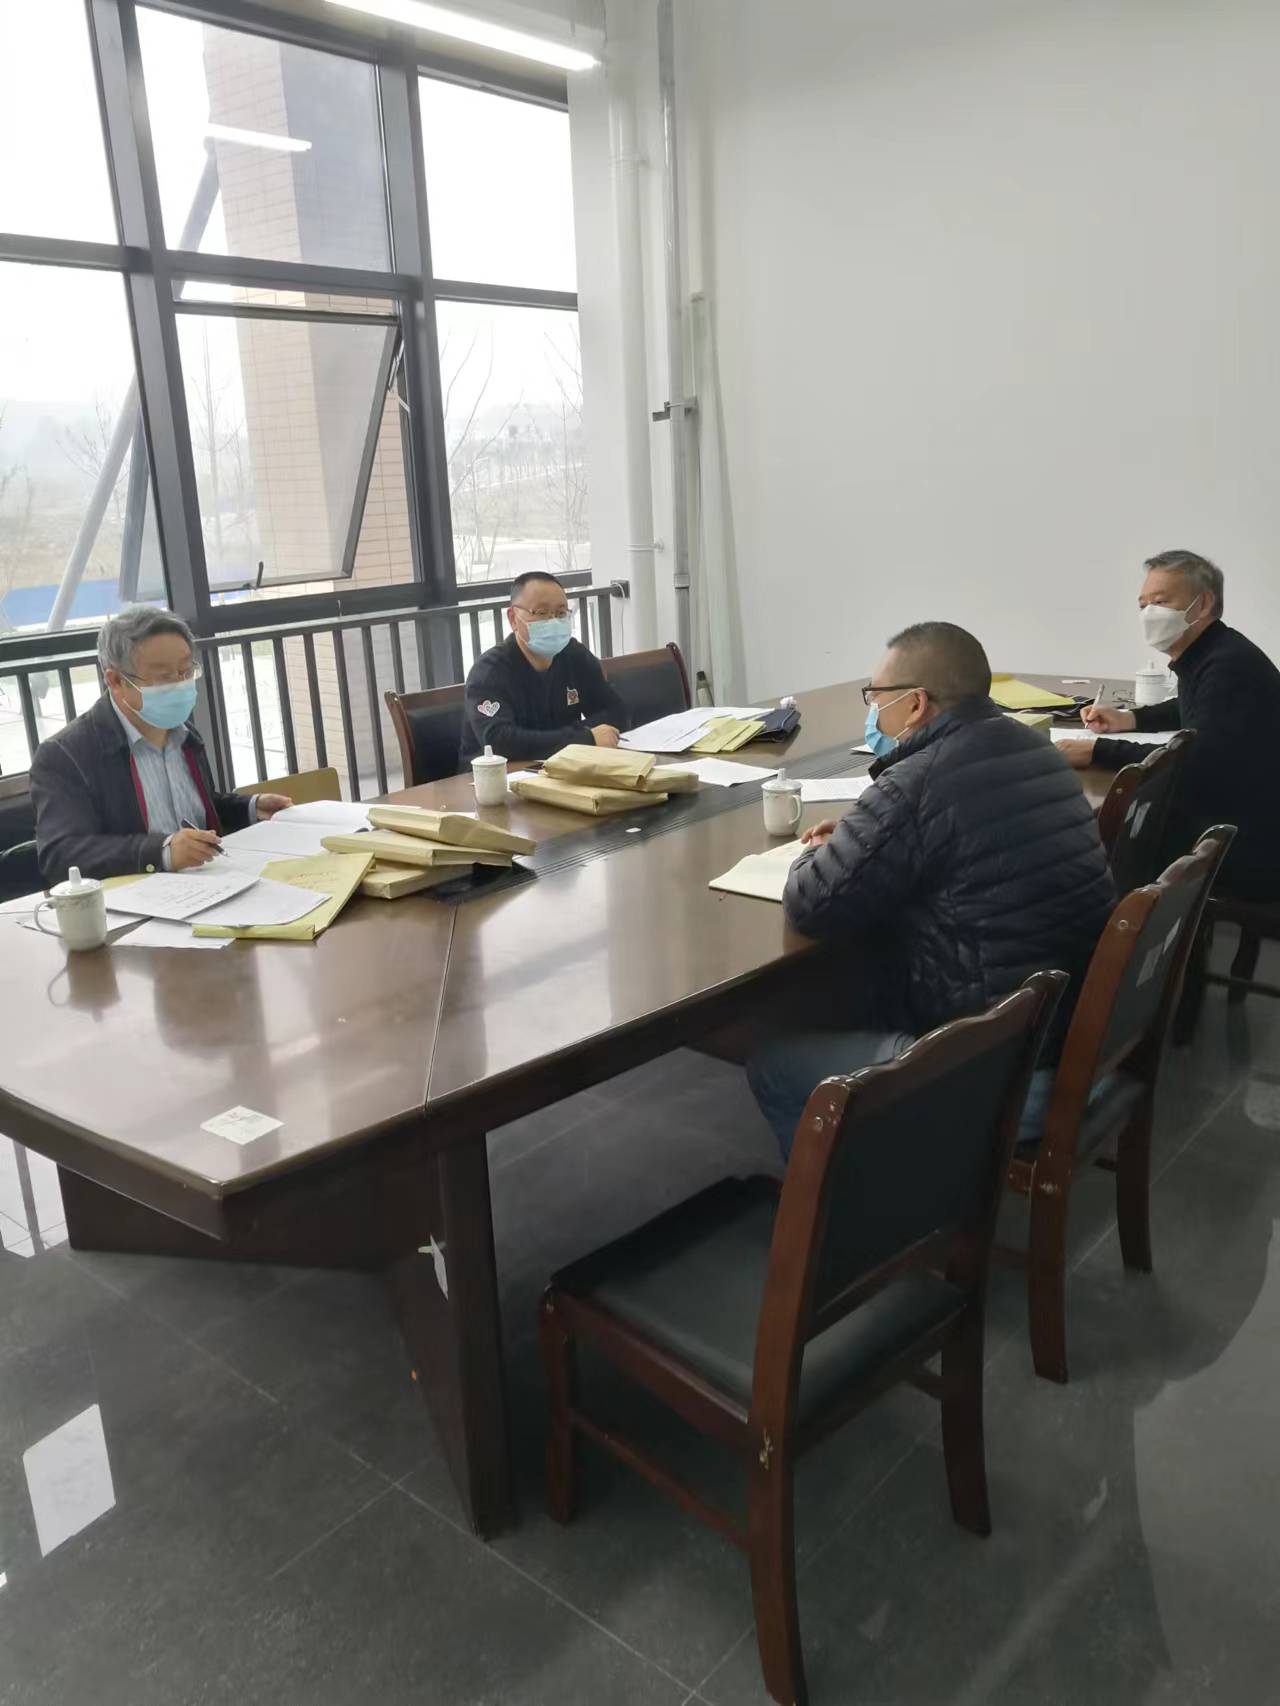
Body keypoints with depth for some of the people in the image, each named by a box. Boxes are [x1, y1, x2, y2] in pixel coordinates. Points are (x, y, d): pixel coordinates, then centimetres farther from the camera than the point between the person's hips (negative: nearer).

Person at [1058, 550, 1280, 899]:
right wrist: (1130, 719, 14)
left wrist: (1097, 751, -25)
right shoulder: (1206, 655, 8)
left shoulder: (1229, 665, -22)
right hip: (1226, 821, 9)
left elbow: (1195, 764, -29)